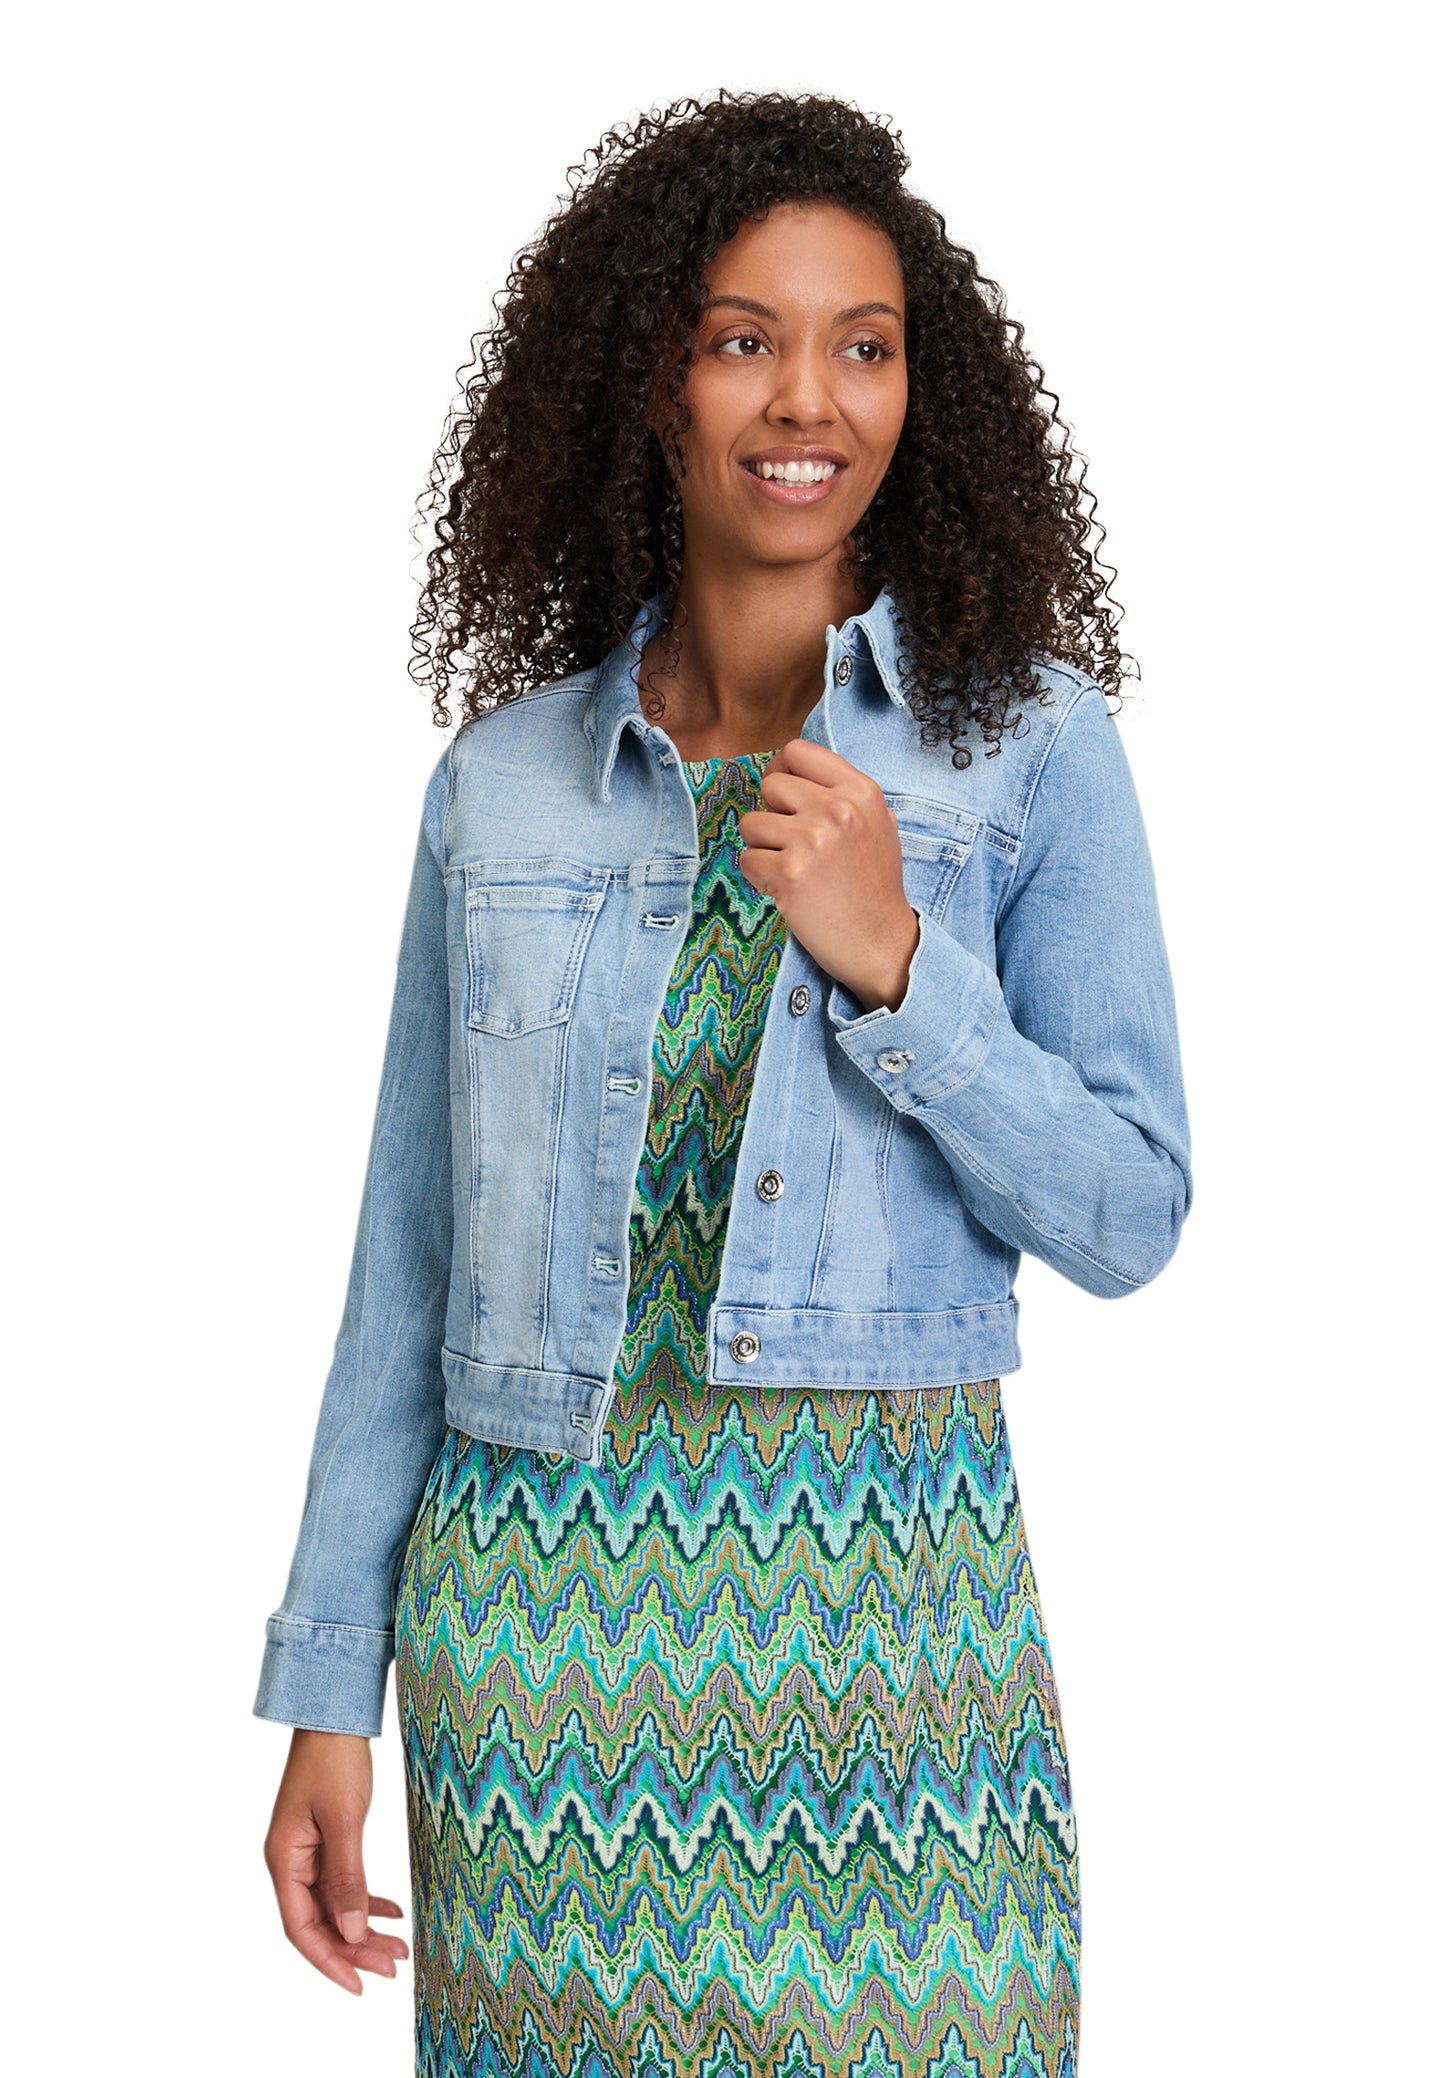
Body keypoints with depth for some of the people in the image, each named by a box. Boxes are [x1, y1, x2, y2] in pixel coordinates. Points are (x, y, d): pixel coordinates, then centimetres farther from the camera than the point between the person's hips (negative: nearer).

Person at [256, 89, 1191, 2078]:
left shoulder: (1031, 745, -1)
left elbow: (1131, 1219, -2)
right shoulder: (502, 778, 4)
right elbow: (411, 1259, 7)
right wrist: (329, 1688, 7)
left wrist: (893, 961, -16)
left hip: (889, 1612, -1)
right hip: (539, 1609, 2)